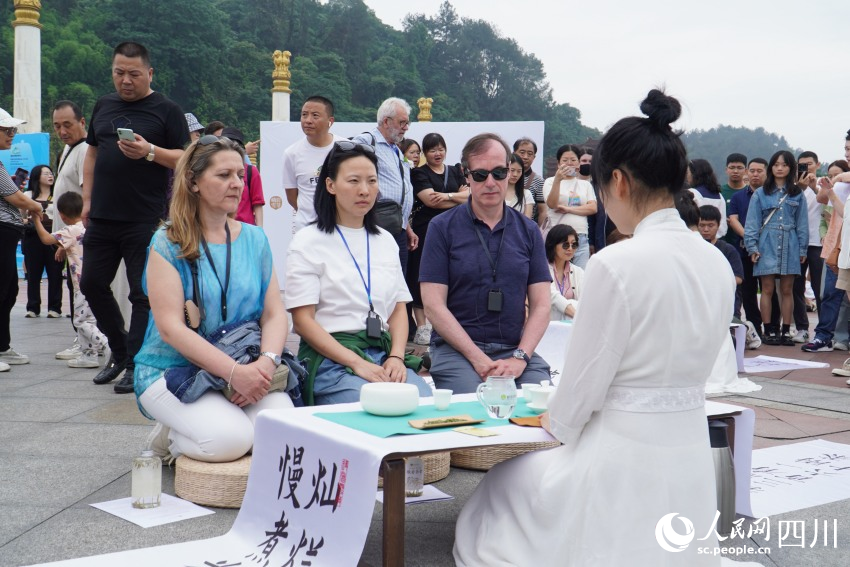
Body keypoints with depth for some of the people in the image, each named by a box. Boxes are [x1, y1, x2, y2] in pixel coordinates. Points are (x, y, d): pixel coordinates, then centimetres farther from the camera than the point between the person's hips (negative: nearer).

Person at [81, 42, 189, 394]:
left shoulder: (166, 110, -2)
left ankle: (135, 365, 9)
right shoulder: (104, 106, 14)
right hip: (101, 218, 6)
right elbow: (92, 152, 20)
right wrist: (87, 199, 13)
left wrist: (150, 151, -22)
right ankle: (120, 349, 28)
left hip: (144, 222, -6)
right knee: (92, 285, 10)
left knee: (142, 294, -1)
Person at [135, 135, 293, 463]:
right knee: (230, 439, -30)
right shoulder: (168, 243, -5)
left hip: (245, 371, 5)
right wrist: (234, 372, -23)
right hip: (173, 370, -4)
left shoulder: (254, 239, 10)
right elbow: (170, 326, -13)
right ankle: (170, 437, 5)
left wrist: (266, 362, -16)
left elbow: (275, 313, 5)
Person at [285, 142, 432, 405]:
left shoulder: (386, 241, 19)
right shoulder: (308, 242, 1)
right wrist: (356, 363, -16)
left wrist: (396, 357, -4)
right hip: (331, 358, -5)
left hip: (383, 355, 5)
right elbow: (303, 320, -6)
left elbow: (399, 309, 17)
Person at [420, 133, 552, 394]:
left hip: (516, 349, 3)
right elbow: (433, 305, -3)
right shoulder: (443, 228, 3)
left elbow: (541, 306, 8)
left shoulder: (528, 231, 12)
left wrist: (520, 357, -9)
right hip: (455, 349, -3)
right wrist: (478, 358, -12)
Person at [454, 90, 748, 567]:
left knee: (505, 487, 18)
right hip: (692, 451, 7)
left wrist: (556, 423, 9)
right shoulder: (718, 264, 3)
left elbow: (585, 383, -13)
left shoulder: (616, 264, -20)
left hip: (625, 455, -7)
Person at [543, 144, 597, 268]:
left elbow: (593, 208, 3)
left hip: (581, 238, 3)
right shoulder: (550, 181, 6)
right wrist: (557, 180, -24)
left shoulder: (586, 184, 16)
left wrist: (568, 209, -7)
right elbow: (551, 204, -11)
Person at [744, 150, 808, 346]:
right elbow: (752, 222, 1)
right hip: (767, 245, -1)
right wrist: (752, 247, -6)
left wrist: (802, 249, 5)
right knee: (768, 289, -1)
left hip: (790, 245, 1)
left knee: (787, 290, 5)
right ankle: (769, 330, 6)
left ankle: (786, 331, 10)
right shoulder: (760, 194, 3)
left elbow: (802, 223, 9)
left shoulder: (797, 195, 8)